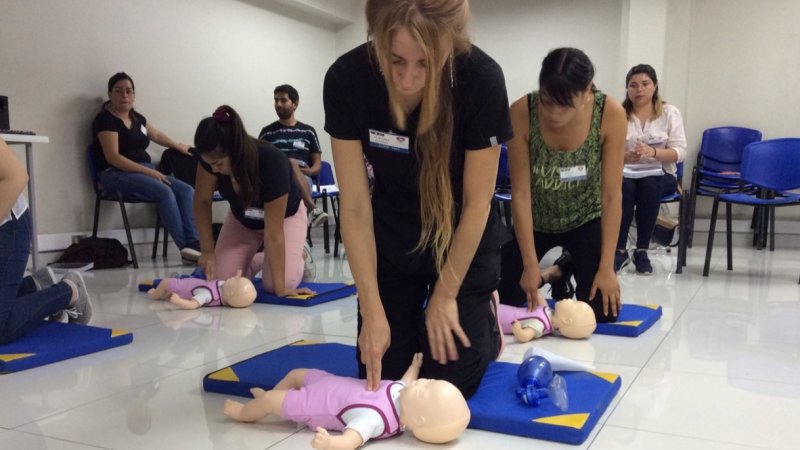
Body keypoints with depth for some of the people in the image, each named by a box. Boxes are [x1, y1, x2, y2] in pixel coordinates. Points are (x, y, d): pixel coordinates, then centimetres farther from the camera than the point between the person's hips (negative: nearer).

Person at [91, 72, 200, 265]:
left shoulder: (136, 118, 15)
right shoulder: (105, 119, -8)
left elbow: (156, 135, 34)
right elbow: (113, 157, -17)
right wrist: (149, 171, -22)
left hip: (144, 171, 8)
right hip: (116, 174, -8)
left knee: (186, 190, -12)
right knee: (164, 191, -30)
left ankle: (194, 243, -24)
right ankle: (185, 248, -29)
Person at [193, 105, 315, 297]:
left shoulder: (273, 162, -40)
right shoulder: (213, 158, -29)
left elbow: (273, 231, -36)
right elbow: (202, 201, -12)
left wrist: (280, 288, -32)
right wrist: (207, 250, -18)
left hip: (285, 216, -4)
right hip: (241, 218, 4)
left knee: (279, 283, -22)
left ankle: (299, 255, 11)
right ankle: (257, 261, 19)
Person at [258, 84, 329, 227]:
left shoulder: (308, 131, 17)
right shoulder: (267, 132, 15)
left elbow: (318, 164, 14)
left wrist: (308, 171, -10)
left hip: (303, 181, 0)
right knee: (290, 163, -36)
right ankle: (312, 209, -40)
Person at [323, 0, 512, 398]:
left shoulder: (482, 79, -30)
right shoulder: (346, 80, -25)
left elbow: (477, 202, -19)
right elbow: (355, 207, -18)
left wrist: (445, 296, -11)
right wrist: (372, 309, -20)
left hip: (462, 241, -2)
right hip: (391, 240, 2)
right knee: (379, 379, 5)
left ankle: (482, 316, 28)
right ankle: (416, 319, 34)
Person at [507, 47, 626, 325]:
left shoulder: (611, 114, -27)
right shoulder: (521, 113, -27)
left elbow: (611, 195, -21)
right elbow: (520, 193, -22)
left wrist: (606, 267, -20)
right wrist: (530, 264, -21)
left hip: (586, 219, 0)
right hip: (535, 219, 1)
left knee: (603, 313, -8)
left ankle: (570, 273, 25)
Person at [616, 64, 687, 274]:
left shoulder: (670, 112, 6)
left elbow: (680, 151, -2)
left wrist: (653, 152, -21)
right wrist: (624, 156, -24)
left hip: (660, 175, 0)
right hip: (625, 173, 0)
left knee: (649, 185, -34)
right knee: (624, 186, -35)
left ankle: (642, 250, -23)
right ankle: (620, 250, -24)